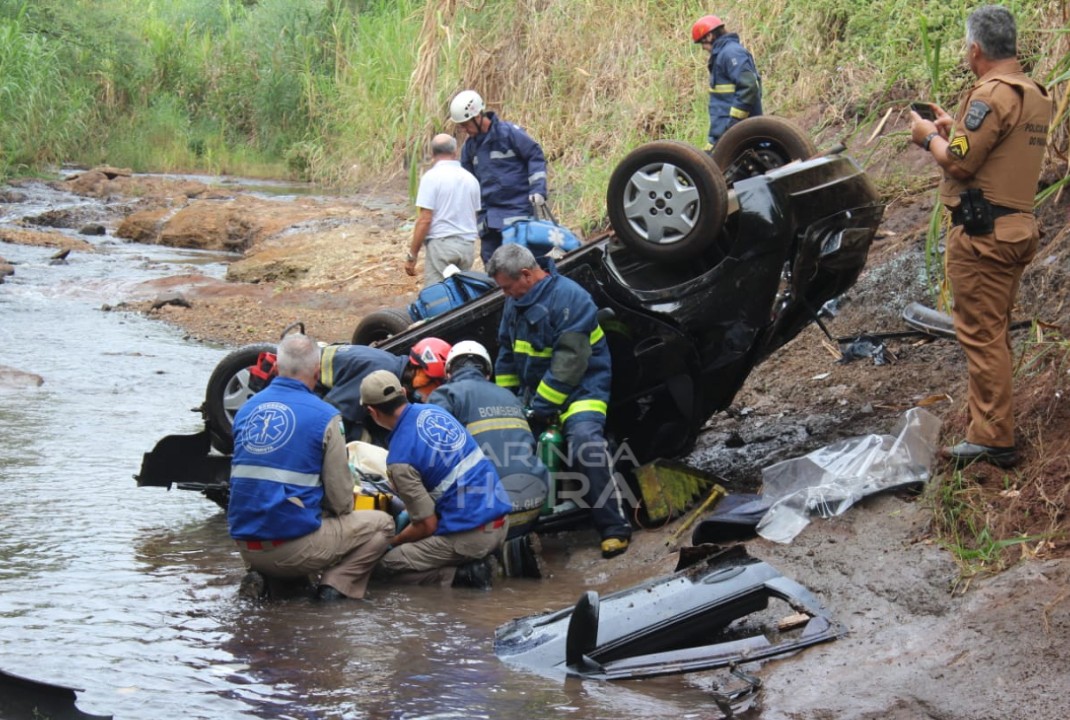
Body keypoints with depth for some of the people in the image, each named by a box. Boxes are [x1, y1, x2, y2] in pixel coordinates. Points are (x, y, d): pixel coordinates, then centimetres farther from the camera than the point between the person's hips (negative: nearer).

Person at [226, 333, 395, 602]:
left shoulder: (246, 409, 9)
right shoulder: (324, 416, -7)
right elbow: (341, 499, -5)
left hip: (245, 547, 6)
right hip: (294, 546, -6)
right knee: (382, 524, 12)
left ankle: (269, 578, 15)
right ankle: (336, 583, -5)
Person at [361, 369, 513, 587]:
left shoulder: (399, 458, -15)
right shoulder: (434, 411, 7)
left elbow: (427, 526, -9)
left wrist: (392, 542, 10)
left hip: (470, 535, -8)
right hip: (500, 522, 8)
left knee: (389, 562, 2)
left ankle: (461, 573, -10)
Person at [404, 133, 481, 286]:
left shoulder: (431, 177, -7)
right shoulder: (470, 179, 11)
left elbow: (425, 219, -12)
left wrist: (412, 256, -8)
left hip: (441, 243, -6)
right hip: (467, 245, 6)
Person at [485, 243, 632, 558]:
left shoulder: (569, 298, -20)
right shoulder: (516, 301, 8)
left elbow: (570, 360, -24)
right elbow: (507, 352, 19)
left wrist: (543, 405, -23)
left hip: (579, 388, -9)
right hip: (535, 390, 9)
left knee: (586, 442, -30)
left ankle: (614, 527, -27)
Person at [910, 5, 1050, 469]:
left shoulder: (991, 95, -18)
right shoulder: (1035, 95, 12)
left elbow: (959, 163, -18)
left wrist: (929, 137, -1)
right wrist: (954, 128, 18)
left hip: (982, 232, -10)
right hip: (1017, 227, 10)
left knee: (981, 334, -6)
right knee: (994, 333, 18)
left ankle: (994, 441, -5)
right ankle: (992, 424, 26)